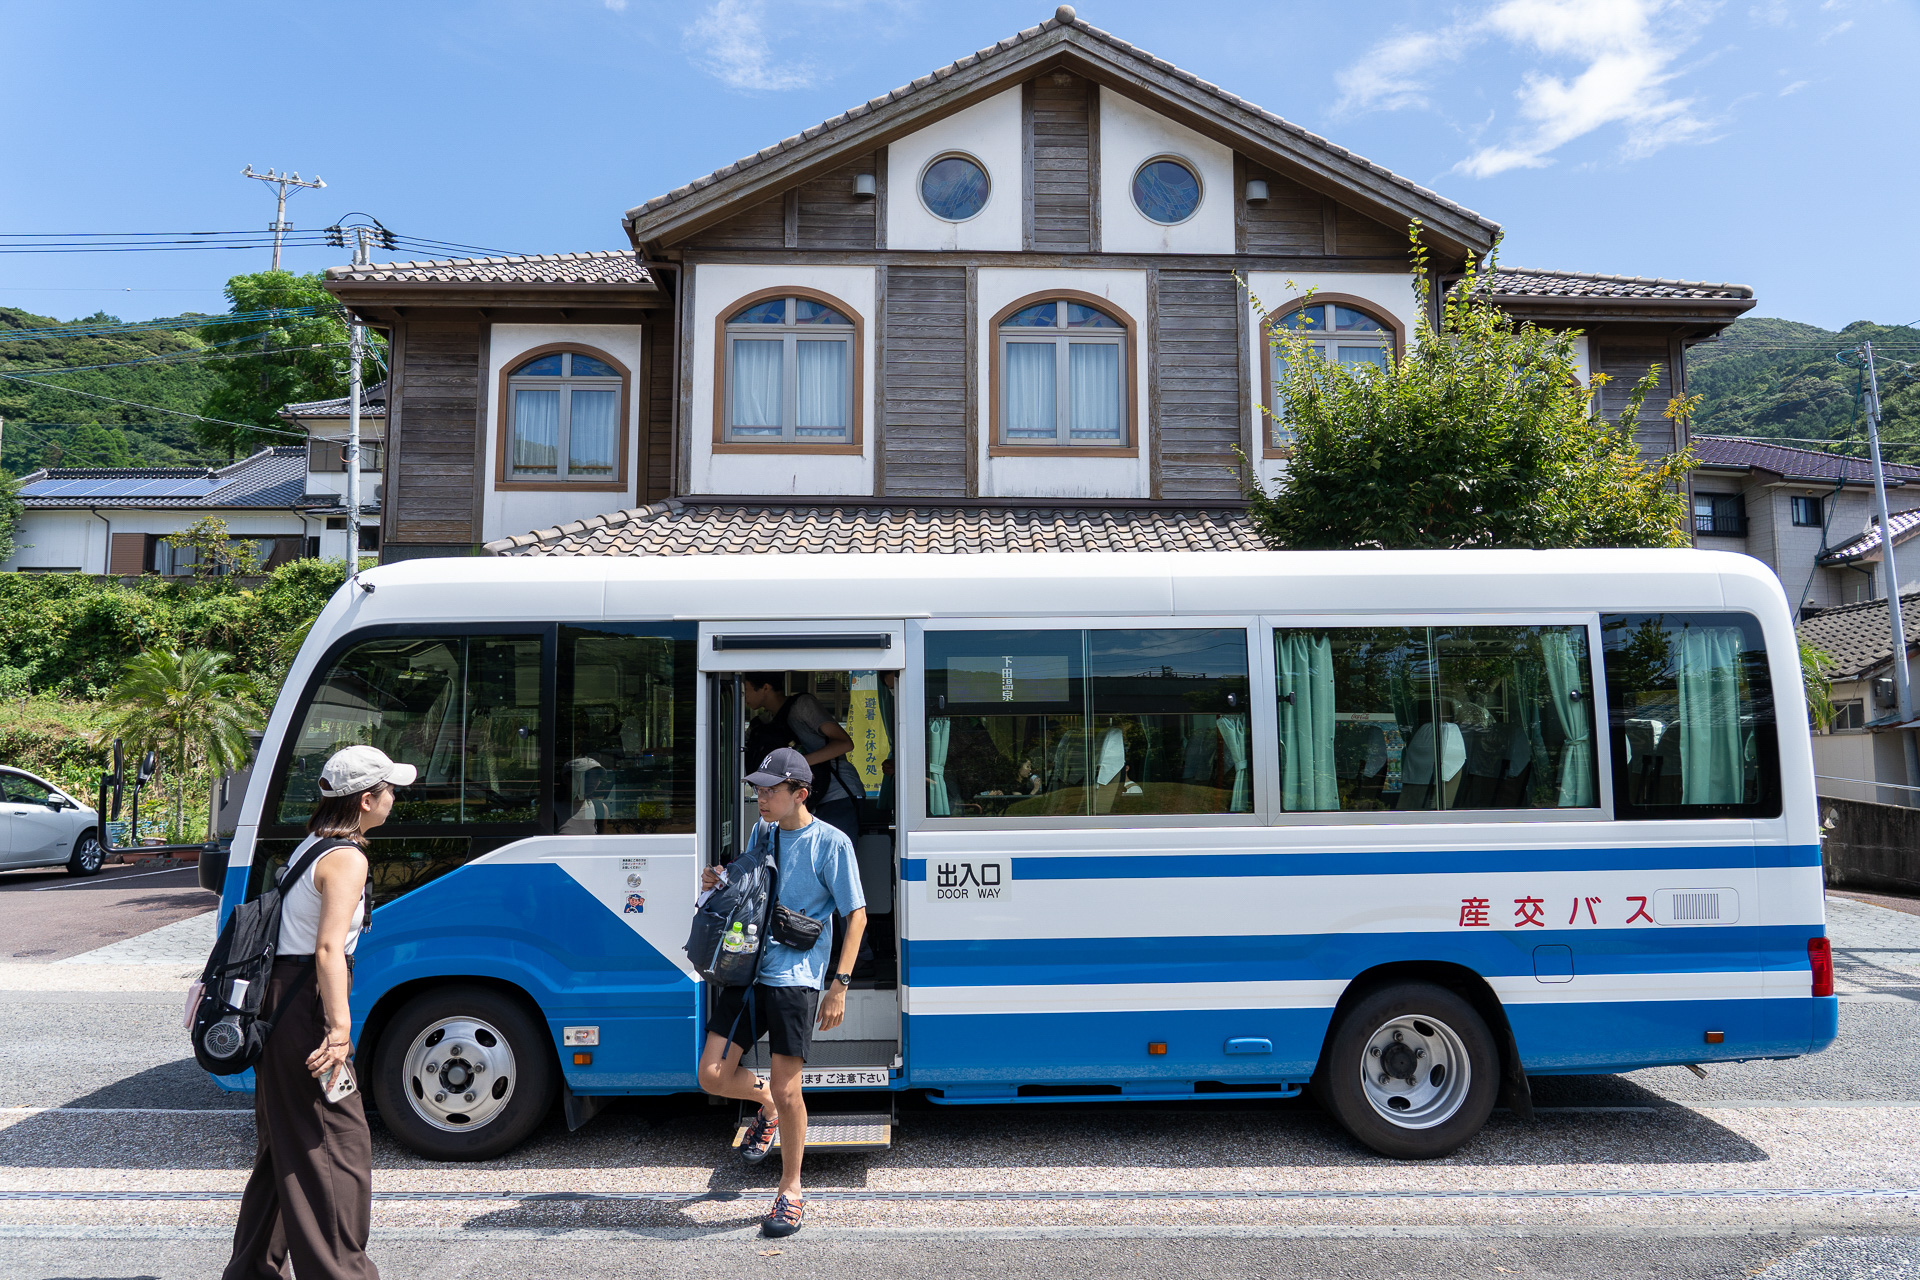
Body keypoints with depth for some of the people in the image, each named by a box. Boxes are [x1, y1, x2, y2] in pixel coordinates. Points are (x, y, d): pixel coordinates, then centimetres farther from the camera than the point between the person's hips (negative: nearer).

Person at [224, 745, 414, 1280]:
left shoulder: (309, 845, 14)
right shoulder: (347, 858, -15)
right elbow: (329, 950, -23)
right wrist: (339, 1027, -27)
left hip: (279, 996, 10)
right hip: (307, 1002, -10)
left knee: (284, 1144, 19)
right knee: (338, 1143, -3)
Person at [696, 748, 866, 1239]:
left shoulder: (830, 842, -7)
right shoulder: (761, 831, 12)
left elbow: (856, 916, -6)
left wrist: (840, 985, -12)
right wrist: (719, 884, 3)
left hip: (794, 976, -6)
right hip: (747, 969, 6)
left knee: (786, 1090, -2)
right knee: (713, 1076, 2)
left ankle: (791, 1191, 18)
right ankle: (767, 1105, 35)